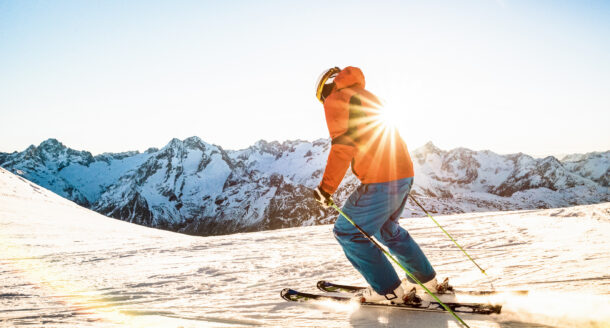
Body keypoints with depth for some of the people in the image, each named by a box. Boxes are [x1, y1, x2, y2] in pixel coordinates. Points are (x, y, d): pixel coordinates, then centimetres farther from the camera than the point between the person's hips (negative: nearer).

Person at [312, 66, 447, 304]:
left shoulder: (336, 100, -2)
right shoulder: (367, 96, 24)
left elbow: (343, 145, -14)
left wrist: (326, 188, -12)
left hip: (380, 181, -9)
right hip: (404, 173, 9)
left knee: (348, 232, 3)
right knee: (387, 228, 28)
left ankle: (388, 290, 7)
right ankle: (425, 278, 34)